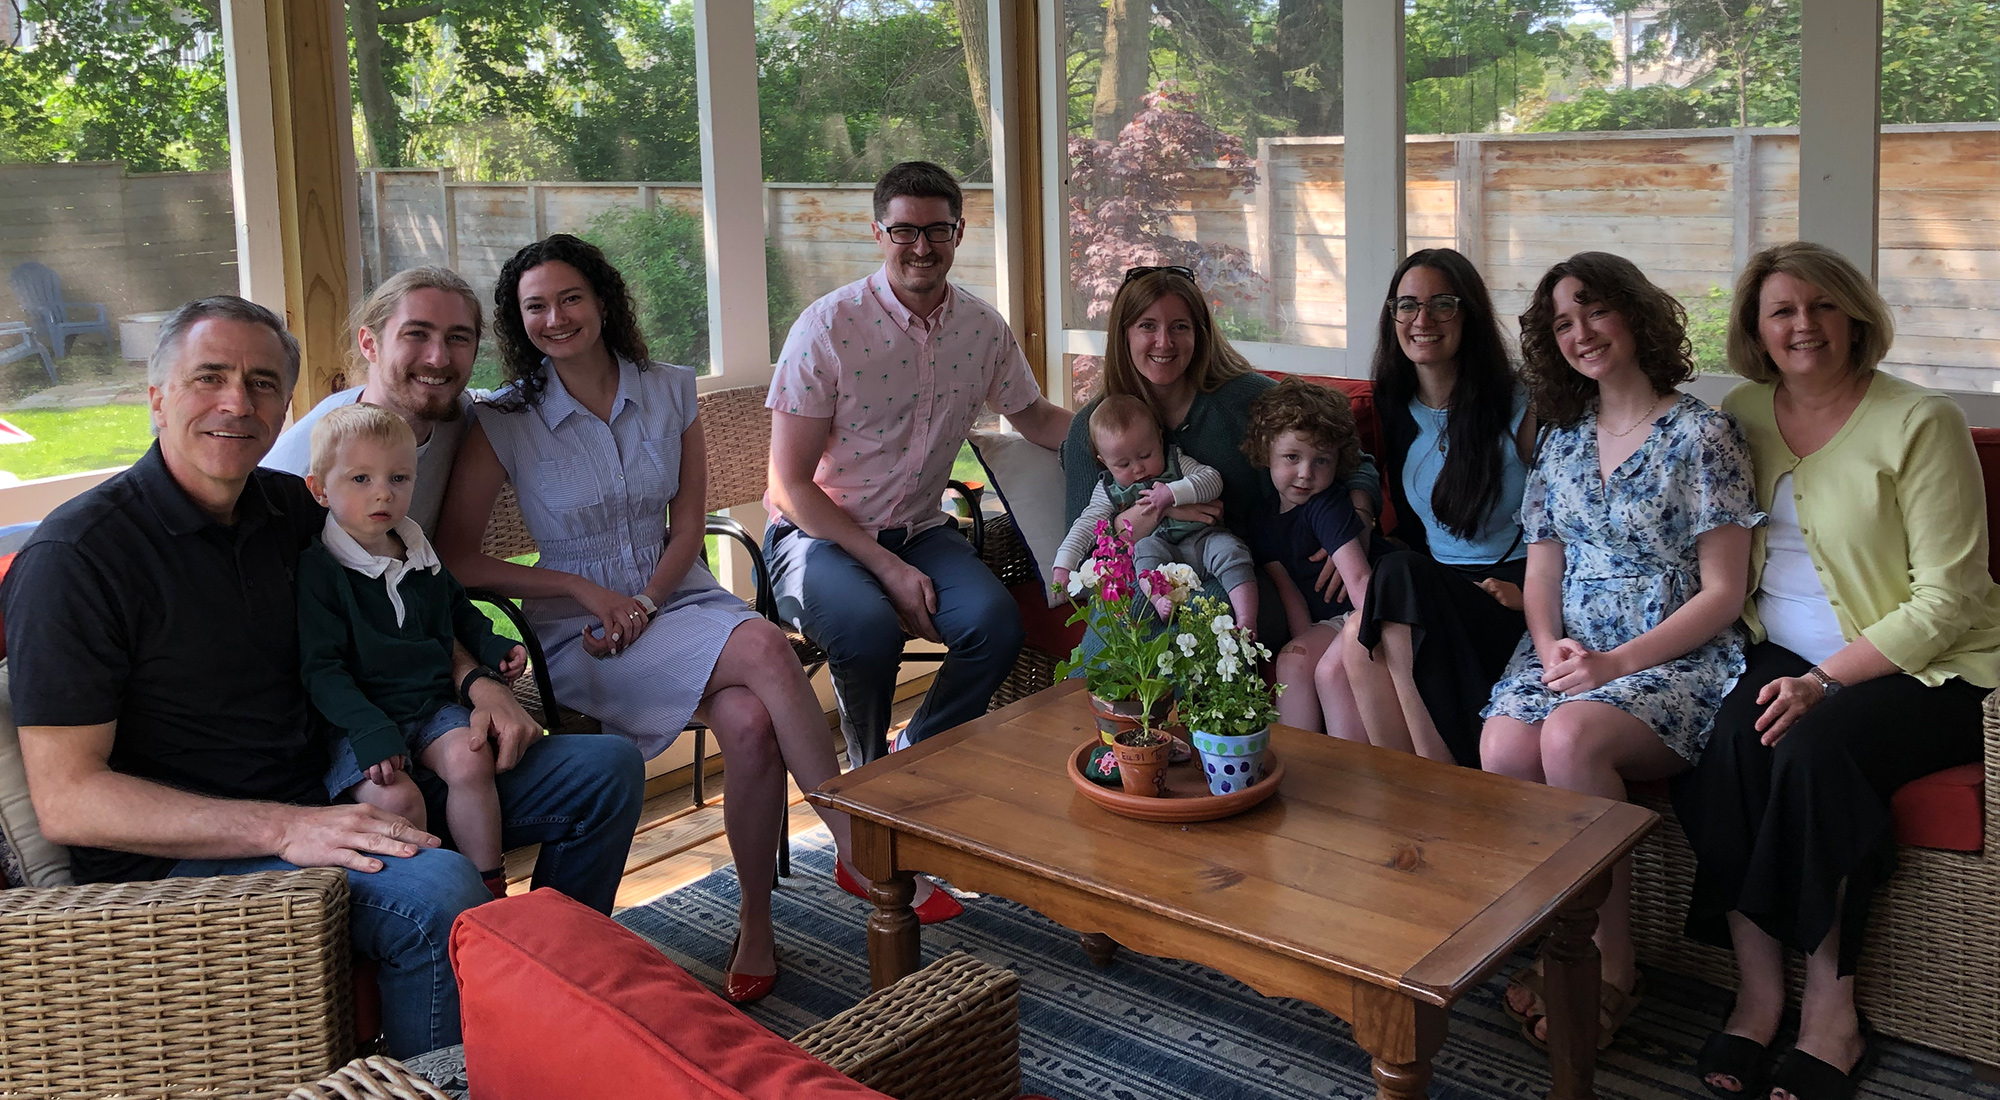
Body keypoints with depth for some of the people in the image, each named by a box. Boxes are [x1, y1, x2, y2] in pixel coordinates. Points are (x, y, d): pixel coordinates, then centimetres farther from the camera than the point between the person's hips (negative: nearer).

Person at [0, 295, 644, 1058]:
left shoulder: (289, 508, 7)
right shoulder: (74, 558, -13)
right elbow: (66, 799, -18)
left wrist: (474, 679, 2)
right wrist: (284, 829, -28)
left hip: (336, 797, 8)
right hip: (183, 851, -7)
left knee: (606, 769, 5)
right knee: (438, 890, -36)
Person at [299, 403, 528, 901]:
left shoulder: (420, 555, 11)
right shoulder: (317, 570, -9)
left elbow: (458, 610, 31)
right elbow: (321, 669, -12)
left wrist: (491, 647, 11)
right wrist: (369, 731, -23)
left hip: (432, 703, 5)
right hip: (357, 716, -4)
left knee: (470, 760, -24)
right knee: (395, 796, -28)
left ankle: (490, 885, -12)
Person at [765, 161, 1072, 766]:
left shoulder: (983, 327, 1)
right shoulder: (828, 327, -13)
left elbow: (1035, 417, 19)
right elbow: (791, 486, -12)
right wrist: (888, 568, -18)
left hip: (920, 531, 4)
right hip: (819, 534, -4)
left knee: (996, 623, -25)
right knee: (870, 627, -34)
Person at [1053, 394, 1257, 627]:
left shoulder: (1175, 461, 11)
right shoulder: (1109, 491, 11)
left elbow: (1213, 480, 0)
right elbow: (1086, 525, 7)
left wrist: (1172, 493, -14)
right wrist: (1064, 564, -5)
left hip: (1201, 537, 1)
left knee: (1229, 550, -28)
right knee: (1146, 547, -32)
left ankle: (1246, 623, -40)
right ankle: (1160, 599, -54)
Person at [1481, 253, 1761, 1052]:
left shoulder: (1702, 434, -3)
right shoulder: (1563, 438, 15)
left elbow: (1722, 593, -7)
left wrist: (1618, 662, -17)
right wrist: (1551, 646, -7)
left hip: (1676, 657, -4)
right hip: (1569, 650, 5)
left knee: (1571, 737, -34)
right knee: (1502, 750, -27)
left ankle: (1612, 969, -16)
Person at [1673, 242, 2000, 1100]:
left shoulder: (1920, 423, -8)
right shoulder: (1740, 415, 8)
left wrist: (1824, 681, -21)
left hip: (1922, 670, -4)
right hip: (1781, 654, 4)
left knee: (1812, 746, -32)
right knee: (1721, 738, -27)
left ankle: (1826, 1012, -19)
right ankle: (1759, 992, -20)